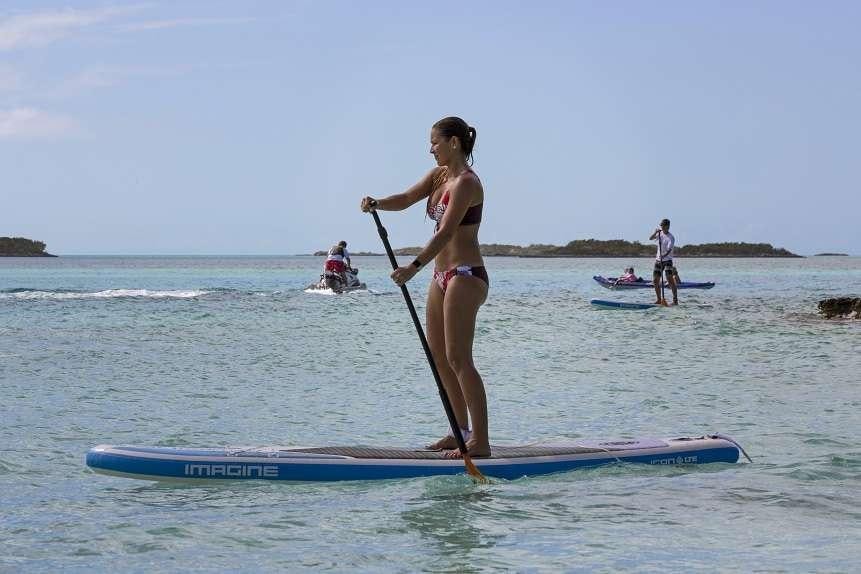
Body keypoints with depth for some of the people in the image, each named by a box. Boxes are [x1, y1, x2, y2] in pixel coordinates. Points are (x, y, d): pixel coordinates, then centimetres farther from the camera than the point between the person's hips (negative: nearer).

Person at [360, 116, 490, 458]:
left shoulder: (466, 182, -16)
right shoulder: (439, 175, 13)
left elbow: (446, 231, -25)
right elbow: (406, 199, 7)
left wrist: (415, 266, -34)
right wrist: (375, 204, -14)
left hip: (465, 275, -10)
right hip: (443, 275, 10)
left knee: (458, 358, -12)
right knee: (437, 355, 13)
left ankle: (481, 441, -12)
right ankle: (462, 431, 21)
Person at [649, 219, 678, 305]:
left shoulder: (670, 238, -13)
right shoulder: (660, 234, 7)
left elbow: (669, 250, -23)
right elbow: (650, 239, 4)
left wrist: (663, 256, -39)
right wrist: (655, 233, -14)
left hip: (667, 260, -7)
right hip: (658, 260, 7)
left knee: (670, 280, -16)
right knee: (655, 280, 6)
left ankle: (675, 300, -17)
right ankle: (659, 299, 17)